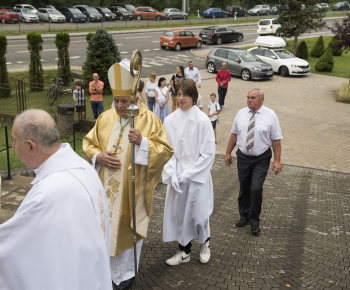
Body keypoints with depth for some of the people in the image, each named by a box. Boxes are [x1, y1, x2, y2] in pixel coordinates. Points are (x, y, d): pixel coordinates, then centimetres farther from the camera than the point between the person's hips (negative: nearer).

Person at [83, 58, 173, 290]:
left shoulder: (149, 119, -9)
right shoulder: (105, 117, 2)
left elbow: (166, 150, -11)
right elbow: (88, 143, 10)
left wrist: (142, 142, -27)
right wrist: (99, 156, -11)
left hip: (132, 189, -3)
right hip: (106, 187, 4)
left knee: (128, 228, 10)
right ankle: (108, 268, 32)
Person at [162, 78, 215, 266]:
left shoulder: (202, 120, -10)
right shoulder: (170, 120, 0)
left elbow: (208, 154, -9)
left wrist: (186, 174, -13)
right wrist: (172, 174, -10)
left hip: (197, 175, -3)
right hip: (176, 175, 3)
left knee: (199, 213, 4)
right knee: (177, 212, 9)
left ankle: (204, 243, 34)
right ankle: (184, 251, 28)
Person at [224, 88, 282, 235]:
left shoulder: (270, 115, -7)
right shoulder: (241, 113, 3)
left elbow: (276, 140, -7)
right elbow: (234, 134, 9)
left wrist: (277, 160, -12)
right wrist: (228, 153, 9)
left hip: (261, 159, -3)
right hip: (243, 157, 4)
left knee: (256, 189, -12)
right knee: (244, 189, 14)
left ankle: (254, 221, 8)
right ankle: (244, 216, 35)